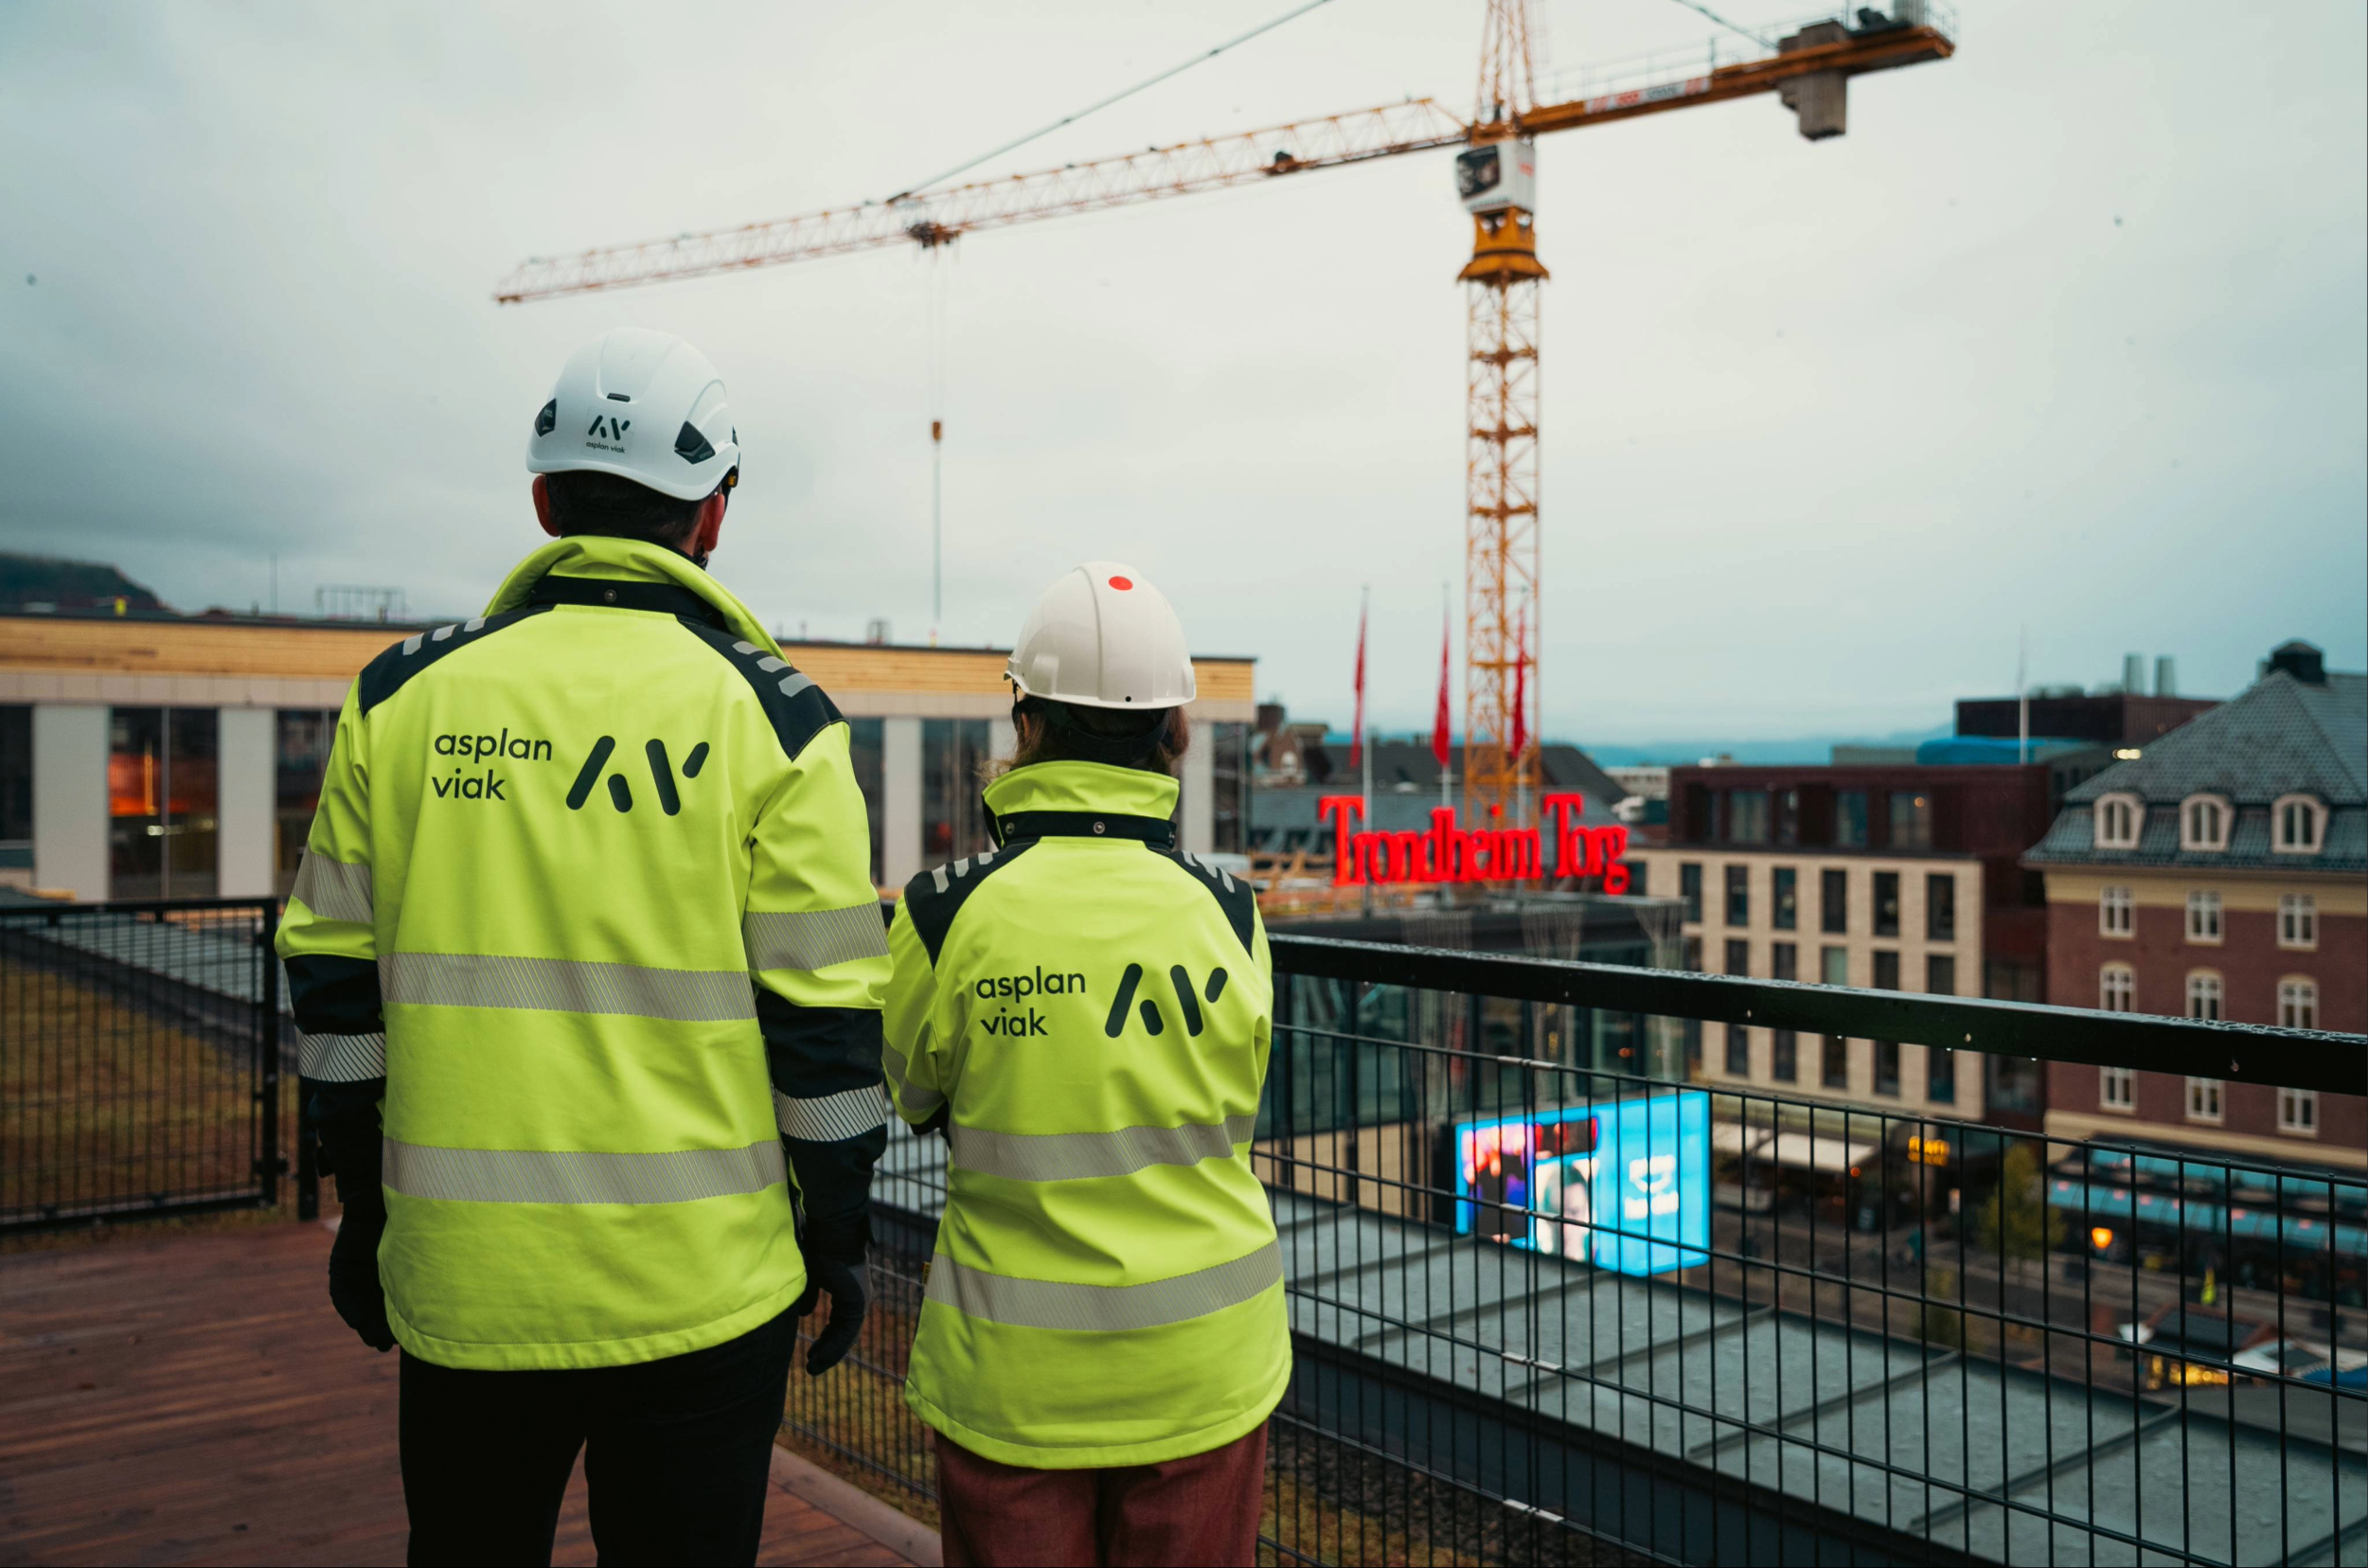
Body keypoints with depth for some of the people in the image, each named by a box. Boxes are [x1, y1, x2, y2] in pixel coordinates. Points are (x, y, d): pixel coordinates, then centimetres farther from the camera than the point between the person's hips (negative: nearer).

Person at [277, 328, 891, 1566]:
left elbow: (336, 986, 5)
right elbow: (823, 1019, -8)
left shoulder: (404, 697, 1)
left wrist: (363, 1205, 16)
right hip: (701, 1282, -2)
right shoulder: (772, 719, -7)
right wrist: (836, 1237, 3)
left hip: (465, 1279, 3)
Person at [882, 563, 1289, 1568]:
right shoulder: (1227, 912, -9)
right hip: (1203, 1368, 2)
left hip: (1013, 1375, -1)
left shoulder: (945, 913, -13)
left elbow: (910, 1100, 4)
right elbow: (1234, 1114, 4)